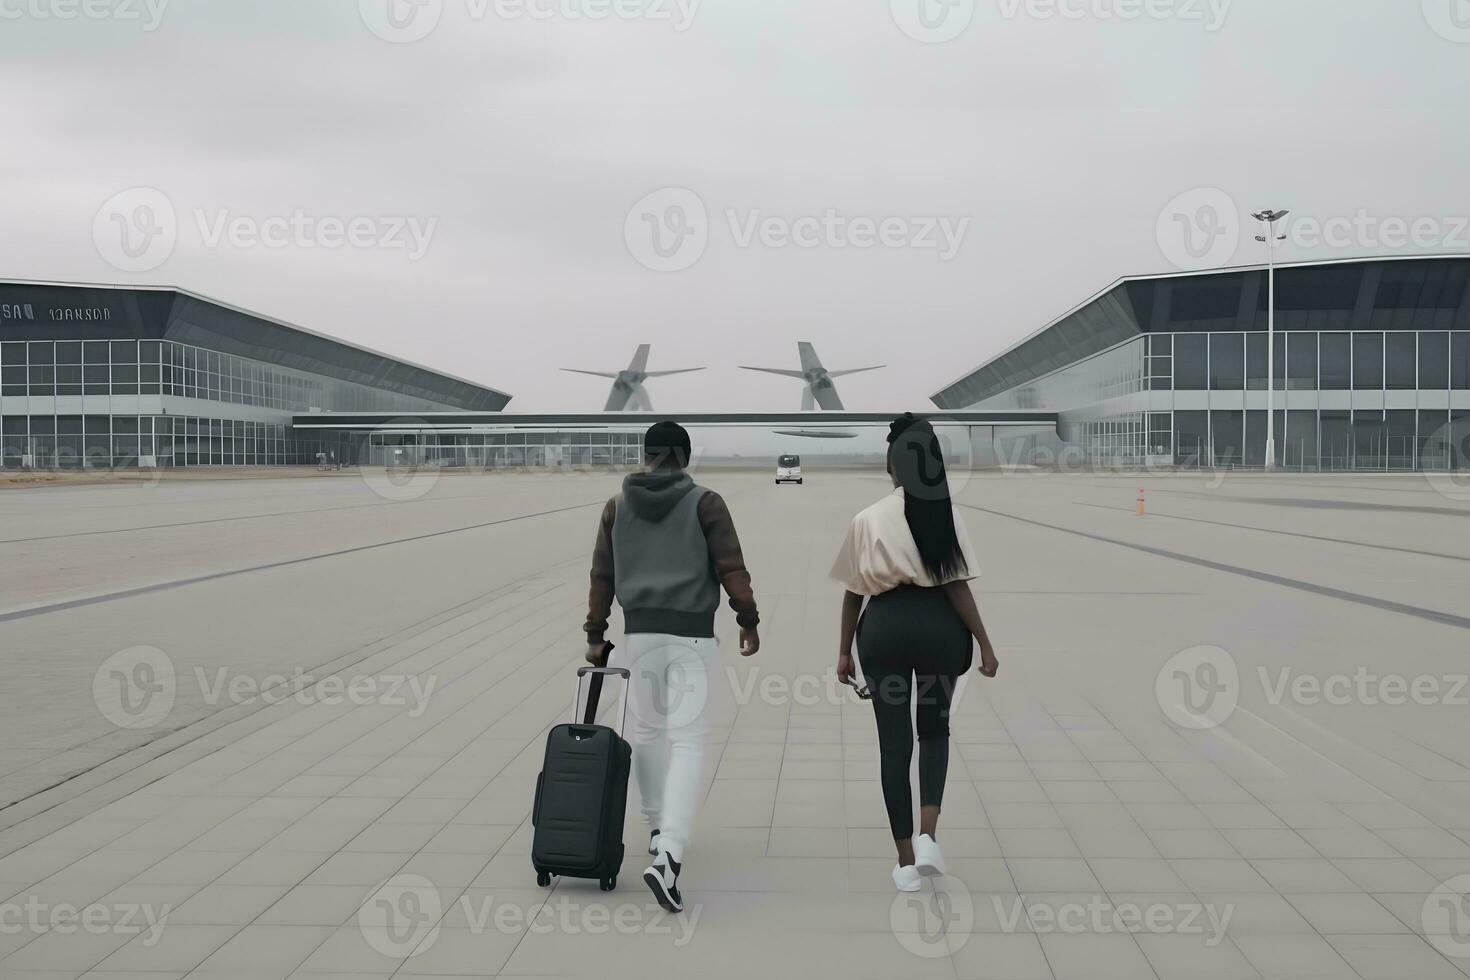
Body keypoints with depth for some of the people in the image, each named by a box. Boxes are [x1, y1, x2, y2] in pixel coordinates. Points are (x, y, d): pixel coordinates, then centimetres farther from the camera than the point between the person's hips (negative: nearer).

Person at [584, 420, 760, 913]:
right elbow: (731, 567, -6)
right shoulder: (704, 503, -2)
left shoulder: (617, 506, 7)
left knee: (647, 729, 21)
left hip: (639, 631, 3)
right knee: (688, 739, -6)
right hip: (691, 635, -3)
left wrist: (596, 636, 14)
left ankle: (658, 829, 32)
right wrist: (748, 621, 3)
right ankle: (668, 855, -19)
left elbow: (601, 576, 9)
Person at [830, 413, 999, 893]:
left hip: (883, 625, 0)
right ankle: (928, 835, 2)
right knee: (935, 729, 21)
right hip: (937, 622, 0)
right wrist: (984, 643, 0)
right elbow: (957, 586, -7)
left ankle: (906, 860, 12)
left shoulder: (868, 518, 0)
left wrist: (844, 651, 13)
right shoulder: (946, 513, -4)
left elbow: (854, 592, 4)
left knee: (893, 742, 8)